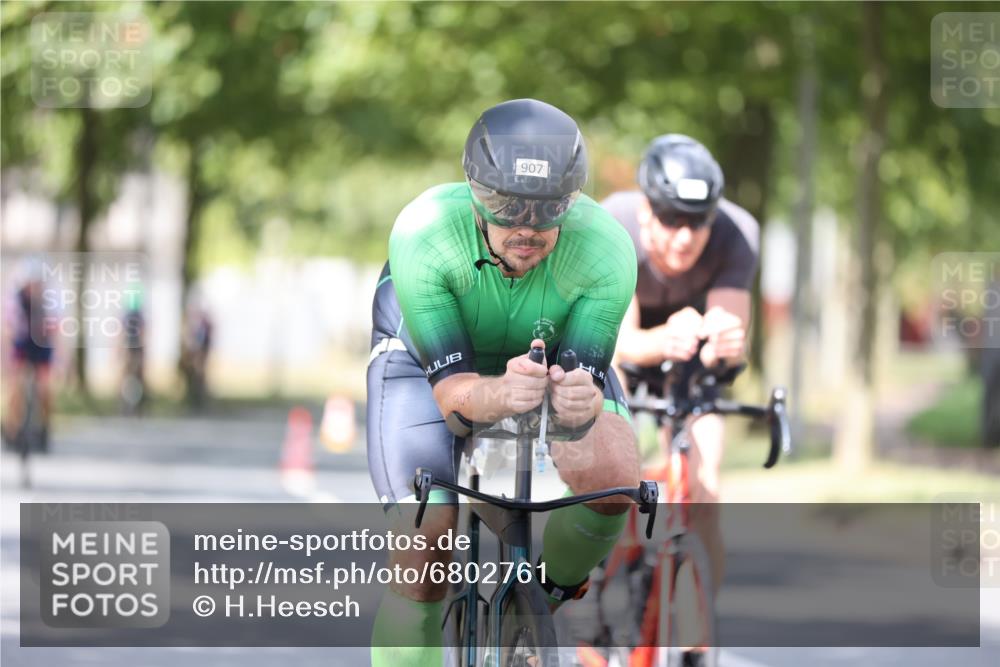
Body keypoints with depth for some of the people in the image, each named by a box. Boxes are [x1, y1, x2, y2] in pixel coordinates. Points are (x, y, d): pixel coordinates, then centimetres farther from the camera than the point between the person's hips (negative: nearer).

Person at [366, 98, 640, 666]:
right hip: (427, 349, -1)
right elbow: (450, 387, -40)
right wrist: (501, 395, -64)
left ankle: (550, 593, 4)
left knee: (615, 478, -27)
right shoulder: (423, 235, -39)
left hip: (554, 350, 1)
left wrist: (581, 404, -61)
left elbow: (586, 373, -36)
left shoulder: (606, 249, -35)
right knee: (425, 540, -20)